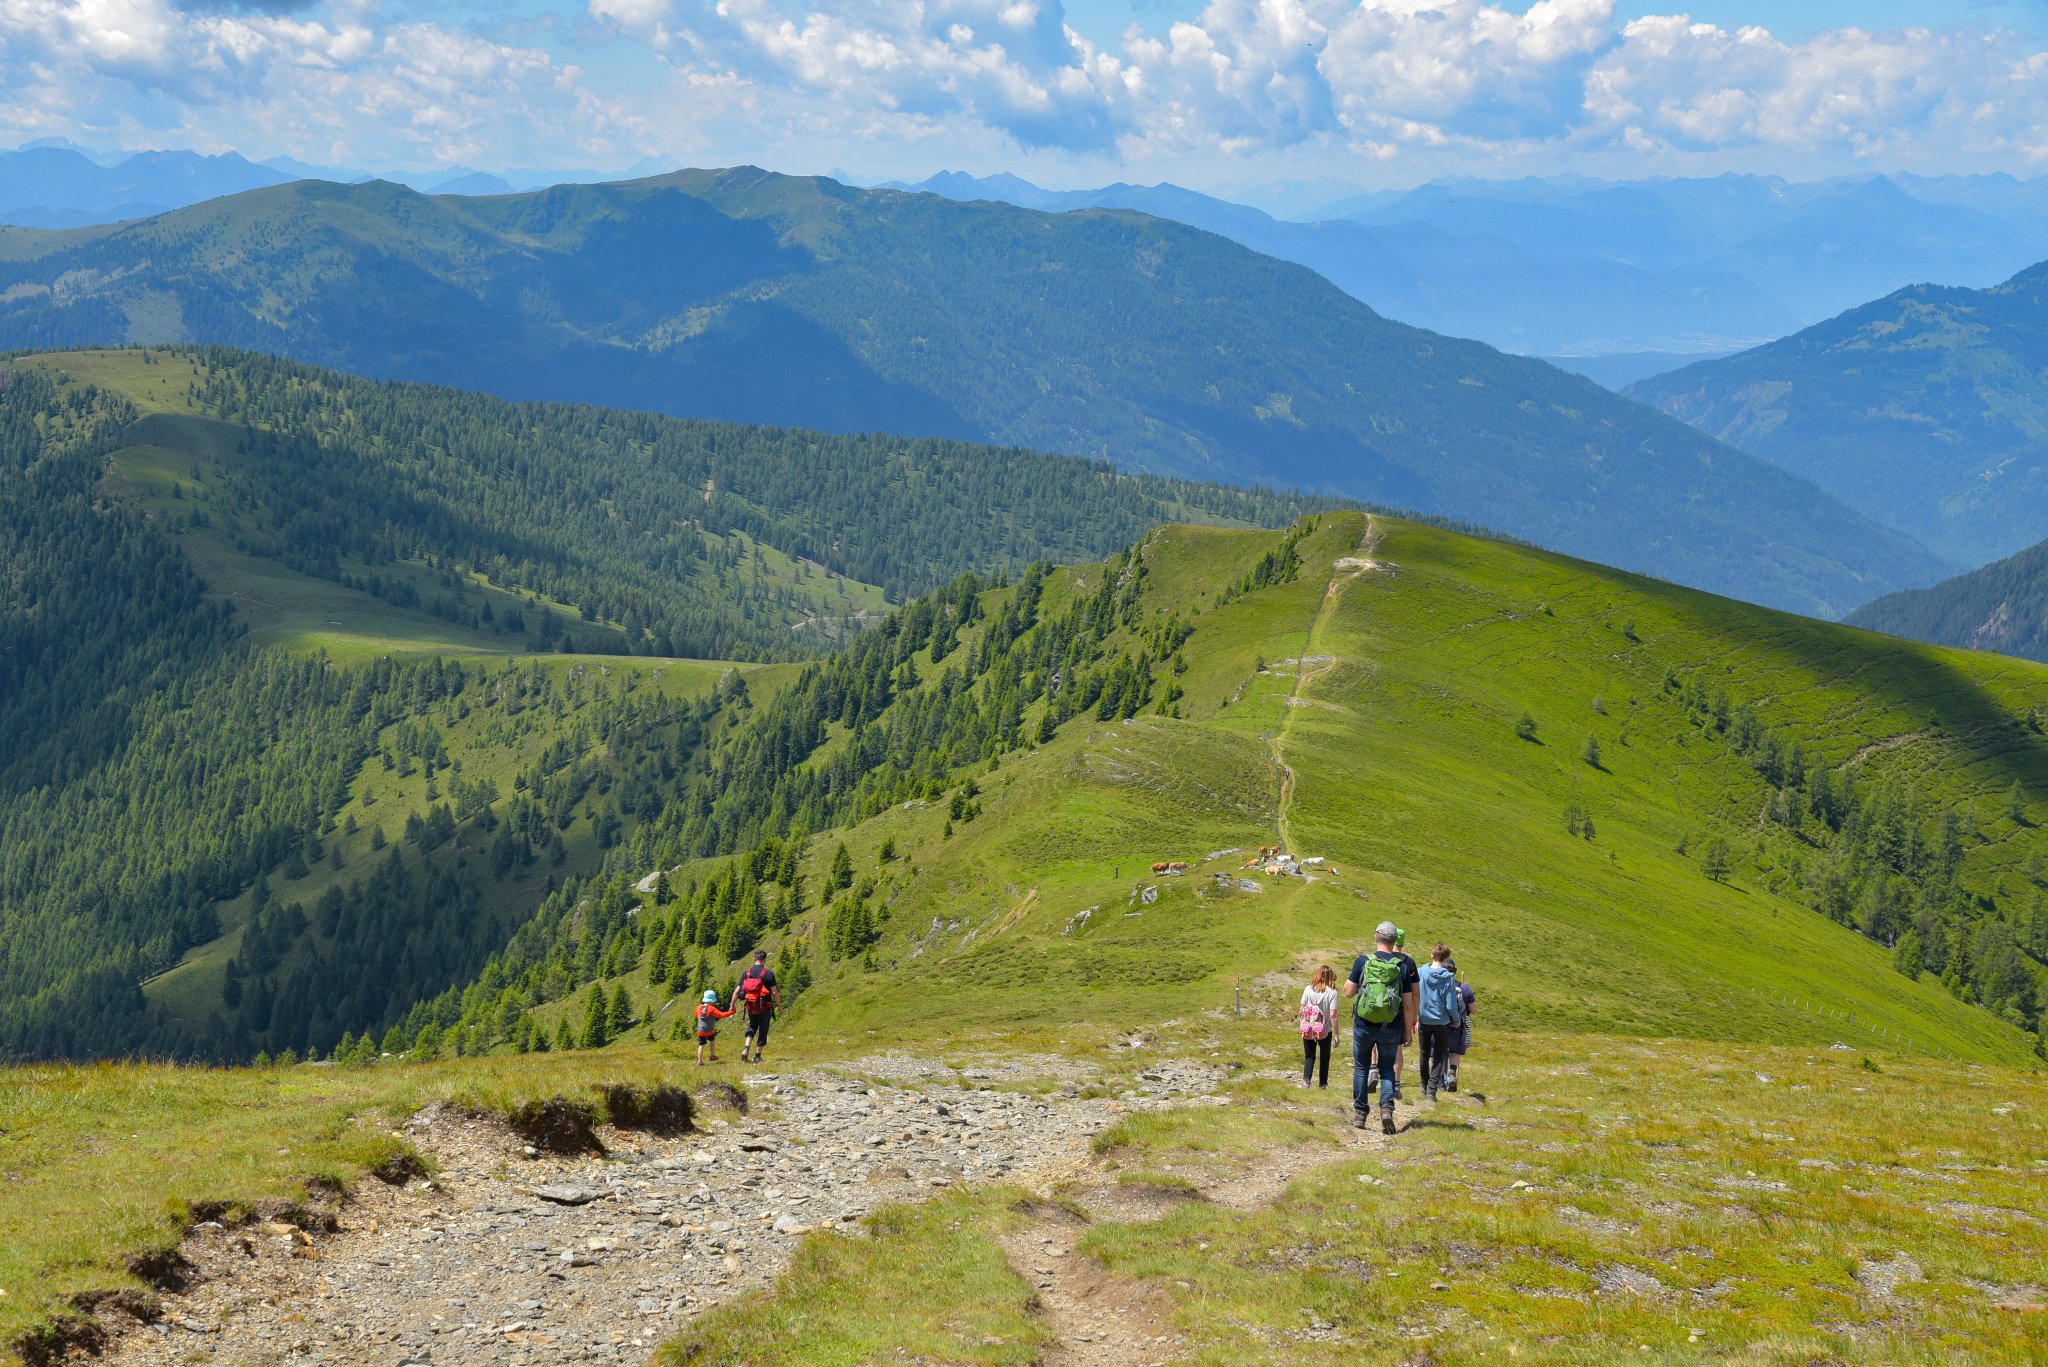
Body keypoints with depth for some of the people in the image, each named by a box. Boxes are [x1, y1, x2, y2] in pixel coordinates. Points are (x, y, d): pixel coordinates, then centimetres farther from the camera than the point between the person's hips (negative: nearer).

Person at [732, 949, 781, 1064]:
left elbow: (737, 991, -2)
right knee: (763, 1031, 12)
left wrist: (733, 1005, 9)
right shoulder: (769, 973, -11)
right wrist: (780, 1006, -1)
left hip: (751, 1007, 3)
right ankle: (757, 1056, 14)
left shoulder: (746, 973, -1)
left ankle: (746, 1048, 4)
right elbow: (775, 992, -13)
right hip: (765, 1008, -3)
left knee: (752, 1026, 24)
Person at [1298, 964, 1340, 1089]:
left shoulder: (1308, 989, -5)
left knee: (1309, 1056, 11)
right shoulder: (1332, 992, -12)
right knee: (1324, 1057, 16)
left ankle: (1306, 1079, -9)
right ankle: (1323, 1083, 21)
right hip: (1325, 1031, -1)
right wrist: (1336, 1034, -8)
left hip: (1308, 1029, 1)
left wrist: (1302, 1026, 11)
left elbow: (1302, 1010, -2)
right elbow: (1333, 1015, -15)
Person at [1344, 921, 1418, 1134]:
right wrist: (1408, 1030, 7)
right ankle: (1386, 1107, -7)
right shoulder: (1402, 967, -3)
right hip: (1390, 1027, 1)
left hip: (1364, 1023, 0)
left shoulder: (1363, 961, -6)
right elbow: (1408, 1004, -2)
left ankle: (1360, 1113, 16)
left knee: (1361, 1067, 14)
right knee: (1387, 1068, 14)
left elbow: (1348, 992, -2)